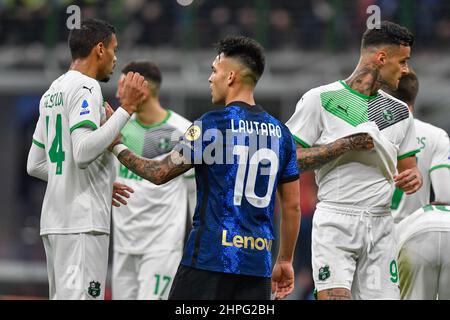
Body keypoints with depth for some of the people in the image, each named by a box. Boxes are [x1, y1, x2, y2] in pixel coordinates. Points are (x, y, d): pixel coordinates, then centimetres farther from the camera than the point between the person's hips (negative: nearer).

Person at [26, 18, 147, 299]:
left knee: (62, 297, 11)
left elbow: (35, 165, 22)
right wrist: (127, 108, -17)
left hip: (54, 220, 10)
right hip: (82, 221, -10)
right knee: (80, 296, -13)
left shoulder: (52, 92, 19)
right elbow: (83, 152, -22)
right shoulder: (86, 87, -9)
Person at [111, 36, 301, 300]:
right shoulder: (280, 132, 10)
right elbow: (293, 206, 12)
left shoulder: (214, 124, -6)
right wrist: (285, 261, 21)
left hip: (210, 257, -5)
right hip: (258, 262, 5)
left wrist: (117, 148, 12)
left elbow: (160, 173, -3)